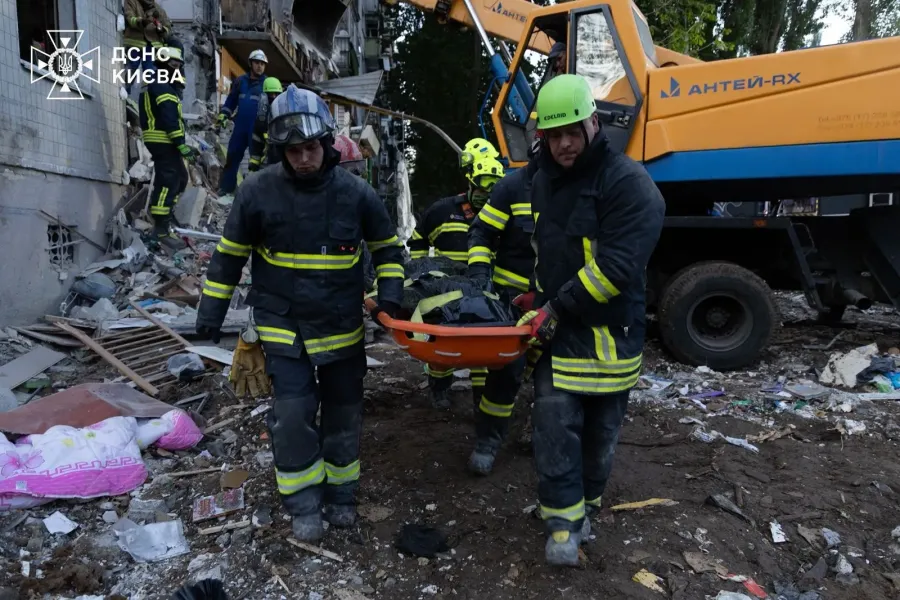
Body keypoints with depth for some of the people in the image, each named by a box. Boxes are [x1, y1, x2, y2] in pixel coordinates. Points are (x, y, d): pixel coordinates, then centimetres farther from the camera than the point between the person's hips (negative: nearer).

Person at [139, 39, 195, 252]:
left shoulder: (155, 83, 22)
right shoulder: (162, 86, -13)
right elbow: (169, 118, -22)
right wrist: (181, 144, -25)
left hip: (161, 140, 11)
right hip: (163, 141, -11)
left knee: (180, 178, 19)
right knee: (168, 181, -12)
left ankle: (164, 214, 26)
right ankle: (161, 229, -13)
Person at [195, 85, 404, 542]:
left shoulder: (355, 192, -7)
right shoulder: (258, 191, -9)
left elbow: (388, 248, 6)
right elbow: (230, 254, 2)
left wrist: (389, 295, -7)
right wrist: (211, 312, 3)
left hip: (342, 325, 2)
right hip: (282, 322, -1)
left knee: (343, 410, 11)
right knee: (293, 411, -7)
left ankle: (340, 493, 31)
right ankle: (303, 503, 13)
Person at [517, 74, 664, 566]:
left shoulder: (628, 183, -14)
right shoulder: (544, 181, 10)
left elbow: (617, 267, -22)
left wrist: (557, 308, -19)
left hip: (608, 334, -4)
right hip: (556, 328, 5)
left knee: (599, 431, 11)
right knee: (555, 424, -2)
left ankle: (583, 505, 33)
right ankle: (565, 524, 10)